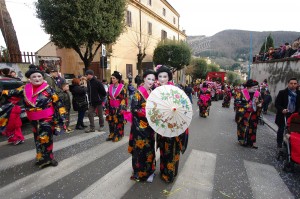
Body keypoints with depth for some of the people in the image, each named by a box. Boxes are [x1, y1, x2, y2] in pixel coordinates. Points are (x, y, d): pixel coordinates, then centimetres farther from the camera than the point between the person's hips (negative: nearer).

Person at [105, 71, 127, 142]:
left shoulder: (122, 88, -9)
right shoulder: (110, 87, 7)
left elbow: (124, 99, -10)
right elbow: (108, 98, 12)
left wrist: (121, 108, -15)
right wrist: (107, 107, 10)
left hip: (119, 108, -5)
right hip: (111, 108, 5)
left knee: (118, 122, 3)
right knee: (111, 121, 10)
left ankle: (118, 135, 15)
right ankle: (112, 134, 24)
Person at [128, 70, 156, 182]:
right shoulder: (138, 92, -10)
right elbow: (134, 109, -16)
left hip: (150, 125, 6)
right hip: (140, 125, -6)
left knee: (150, 147, 14)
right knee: (141, 148, 4)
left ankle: (149, 170, 31)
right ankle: (140, 172, 23)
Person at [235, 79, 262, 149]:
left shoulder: (257, 93, 5)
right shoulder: (242, 92, -12)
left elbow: (261, 100, 21)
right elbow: (237, 101, -12)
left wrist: (260, 104, -1)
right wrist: (245, 105, -17)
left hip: (253, 114, 5)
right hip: (243, 114, -5)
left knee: (252, 127, 9)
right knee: (243, 127, 3)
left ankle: (251, 142, 20)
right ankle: (242, 141, 19)